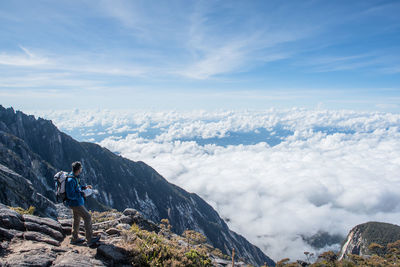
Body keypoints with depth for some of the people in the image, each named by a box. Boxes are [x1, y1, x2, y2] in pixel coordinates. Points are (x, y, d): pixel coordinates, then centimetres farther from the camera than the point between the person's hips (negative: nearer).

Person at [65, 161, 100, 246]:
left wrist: (85, 187, 8)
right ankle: (89, 239, -3)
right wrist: (82, 193, -20)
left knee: (77, 219, 19)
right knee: (87, 217, -8)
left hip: (77, 202, 10)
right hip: (75, 203, -10)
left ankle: (75, 238, 33)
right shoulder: (71, 180, -26)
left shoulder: (74, 177, 5)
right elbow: (71, 195, -27)